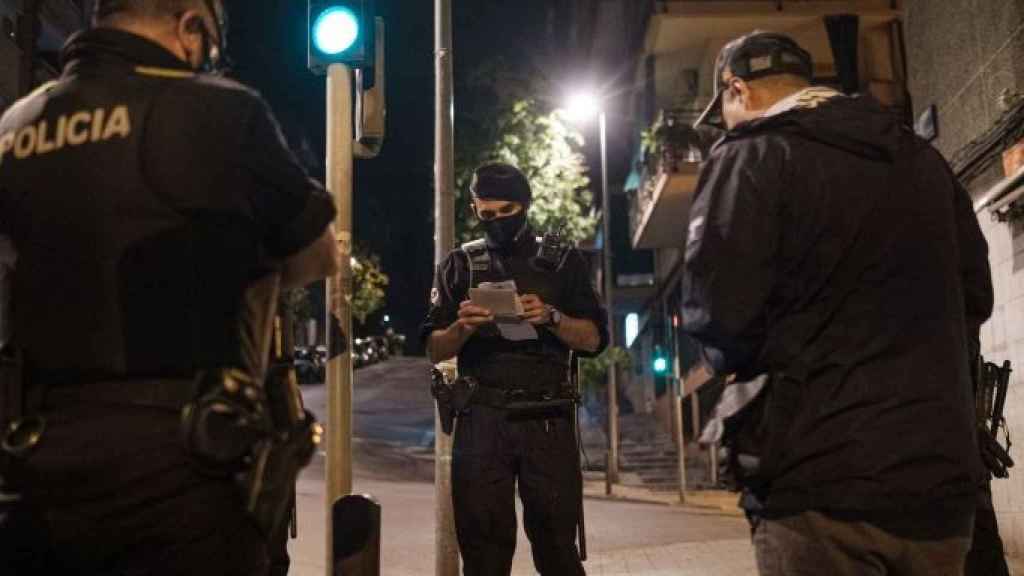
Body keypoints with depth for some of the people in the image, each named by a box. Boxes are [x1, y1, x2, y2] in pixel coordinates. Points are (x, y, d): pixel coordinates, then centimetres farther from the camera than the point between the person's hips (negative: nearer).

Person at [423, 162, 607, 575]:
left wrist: (551, 317, -13)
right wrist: (462, 328, -13)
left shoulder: (563, 260, 10)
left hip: (547, 420, 0)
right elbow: (435, 351, 8)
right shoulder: (461, 265, 12)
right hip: (481, 420, 1)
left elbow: (594, 339, 4)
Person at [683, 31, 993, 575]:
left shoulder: (750, 156, -6)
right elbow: (973, 299, 17)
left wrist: (741, 360, 7)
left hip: (823, 476, -6)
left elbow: (717, 312, -14)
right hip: (941, 474, 6)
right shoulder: (923, 156, 14)